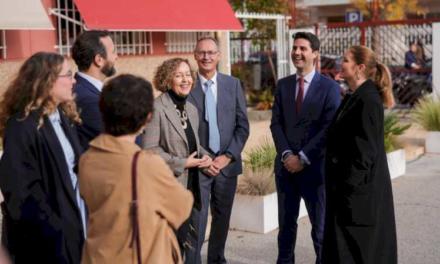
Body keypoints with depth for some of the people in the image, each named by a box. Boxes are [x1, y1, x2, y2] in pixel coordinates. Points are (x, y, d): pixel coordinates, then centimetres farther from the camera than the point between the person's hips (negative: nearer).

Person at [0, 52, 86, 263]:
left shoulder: (62, 116, 7)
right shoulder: (22, 127, -19)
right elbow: (20, 191, -21)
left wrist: (83, 214, 6)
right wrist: (52, 229, -19)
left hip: (74, 222, 8)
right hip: (47, 236, -8)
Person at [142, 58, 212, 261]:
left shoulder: (192, 109, 12)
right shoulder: (157, 108, -14)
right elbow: (149, 149, -18)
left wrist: (204, 156, -2)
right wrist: (182, 163, -17)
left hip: (192, 184, 8)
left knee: (190, 240, 15)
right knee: (178, 241, 1)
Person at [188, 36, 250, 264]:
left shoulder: (233, 84, 5)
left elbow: (243, 125, 4)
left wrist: (228, 156, -6)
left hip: (227, 163, 3)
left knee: (222, 216, 13)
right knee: (197, 218, -7)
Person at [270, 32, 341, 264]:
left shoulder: (330, 87, -3)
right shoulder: (283, 85, 10)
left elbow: (329, 128, -10)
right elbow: (276, 123, 6)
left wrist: (303, 158, -14)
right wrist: (287, 155, -8)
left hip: (314, 166, -4)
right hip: (286, 165, 4)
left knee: (320, 224, 5)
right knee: (286, 223, 12)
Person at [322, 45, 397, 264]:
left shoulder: (368, 101, -17)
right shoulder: (353, 98, 12)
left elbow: (365, 150, -20)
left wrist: (349, 186, -18)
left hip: (359, 191, -9)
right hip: (347, 187, 9)